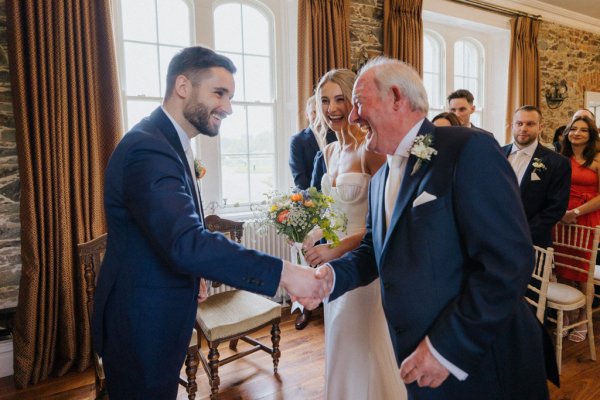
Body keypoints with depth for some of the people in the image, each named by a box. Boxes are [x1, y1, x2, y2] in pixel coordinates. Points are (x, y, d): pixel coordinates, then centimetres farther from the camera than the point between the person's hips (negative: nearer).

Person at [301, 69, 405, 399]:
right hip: (335, 262, 8)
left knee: (364, 347, 7)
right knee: (340, 344, 20)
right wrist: (316, 234, 1)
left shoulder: (370, 148, -15)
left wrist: (338, 249, -23)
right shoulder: (329, 151, 9)